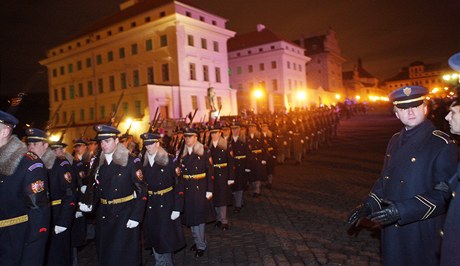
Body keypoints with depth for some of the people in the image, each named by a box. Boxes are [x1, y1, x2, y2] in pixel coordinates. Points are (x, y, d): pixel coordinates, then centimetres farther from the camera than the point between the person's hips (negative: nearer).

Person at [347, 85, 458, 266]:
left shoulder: (443, 145, -14)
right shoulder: (395, 141, 6)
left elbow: (445, 194, -19)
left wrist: (402, 210, -26)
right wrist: (369, 205, 2)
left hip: (422, 235, -5)